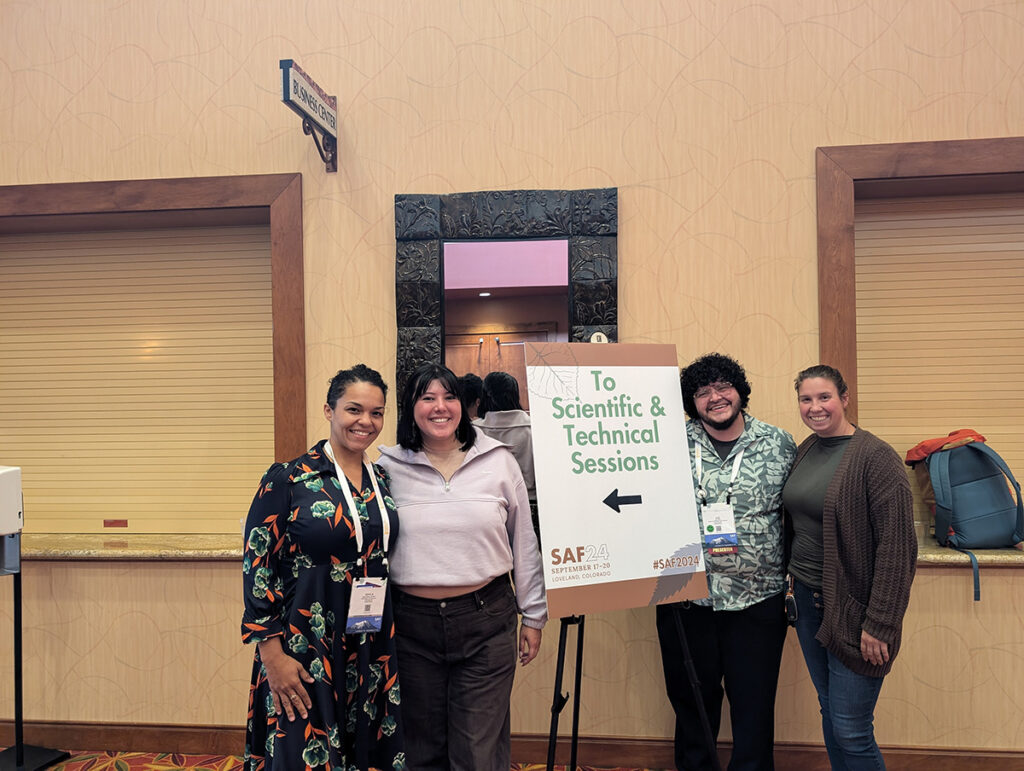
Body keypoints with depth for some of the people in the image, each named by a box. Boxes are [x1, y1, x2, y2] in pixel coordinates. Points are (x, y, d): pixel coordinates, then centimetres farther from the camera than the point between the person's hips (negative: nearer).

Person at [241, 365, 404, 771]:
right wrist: (273, 654, -14)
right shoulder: (287, 479, -9)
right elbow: (257, 567, -10)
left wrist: (388, 647, 12)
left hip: (373, 650, 5)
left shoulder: (383, 481, 6)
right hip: (304, 648, -5)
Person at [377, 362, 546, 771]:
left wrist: (533, 615, 8)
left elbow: (524, 543, 6)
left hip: (486, 619, 0)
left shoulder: (498, 461, 1)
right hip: (413, 622, 1)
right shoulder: (388, 467, 0)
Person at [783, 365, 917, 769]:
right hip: (807, 600, 7)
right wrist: (791, 580, 13)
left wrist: (880, 623, -18)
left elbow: (897, 546, -17)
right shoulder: (805, 451, 7)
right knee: (829, 713, 17)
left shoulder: (875, 458, -15)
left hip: (852, 608, -7)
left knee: (851, 730, -2)